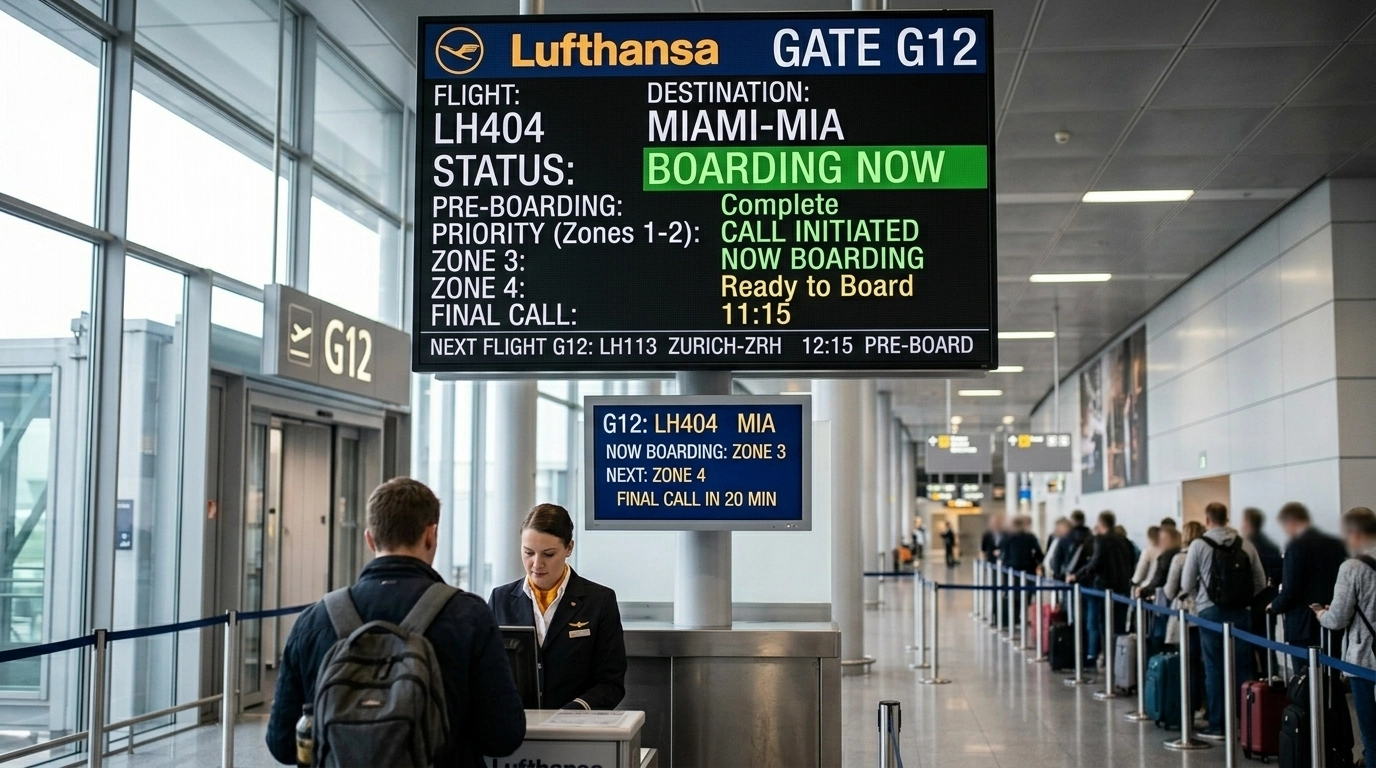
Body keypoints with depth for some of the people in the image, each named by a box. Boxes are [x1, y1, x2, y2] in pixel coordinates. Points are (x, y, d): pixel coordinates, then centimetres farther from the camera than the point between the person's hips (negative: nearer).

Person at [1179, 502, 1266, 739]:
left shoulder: (1199, 545, -5)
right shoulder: (1245, 545, 3)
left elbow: (1186, 584, -3)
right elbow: (1261, 582, 3)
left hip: (1211, 612, -3)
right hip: (1241, 612, 3)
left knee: (1214, 669, 4)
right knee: (1243, 667, 9)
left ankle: (1217, 725, 6)